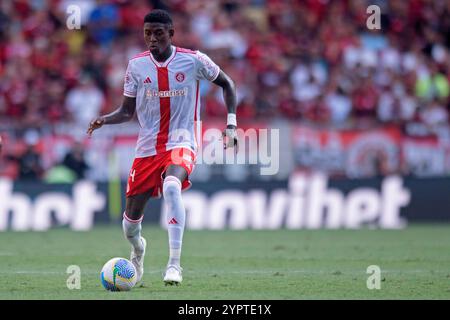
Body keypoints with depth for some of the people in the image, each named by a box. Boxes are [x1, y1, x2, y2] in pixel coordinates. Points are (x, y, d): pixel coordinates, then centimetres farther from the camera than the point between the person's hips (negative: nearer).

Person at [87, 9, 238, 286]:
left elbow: (227, 84, 10)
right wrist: (104, 120, -14)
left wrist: (231, 124, 2)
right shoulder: (137, 65, 1)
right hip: (147, 147, 3)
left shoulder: (193, 60, -6)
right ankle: (137, 248, 42)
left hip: (181, 143, -3)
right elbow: (127, 111, 7)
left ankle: (175, 264, -31)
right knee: (132, 215, 3)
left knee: (171, 187, -36)